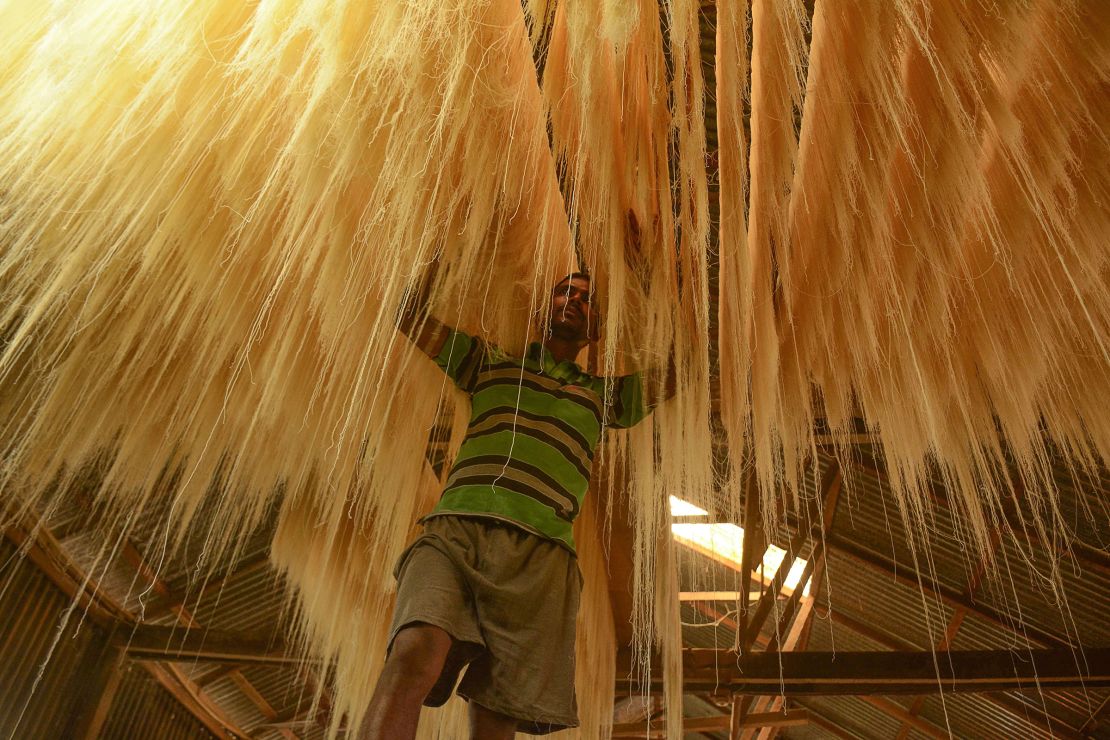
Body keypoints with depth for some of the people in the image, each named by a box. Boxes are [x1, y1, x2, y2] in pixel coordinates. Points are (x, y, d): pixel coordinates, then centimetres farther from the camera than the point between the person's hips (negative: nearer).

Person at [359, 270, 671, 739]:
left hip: (539, 552, 1)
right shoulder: (490, 364, 28)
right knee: (415, 656, -29)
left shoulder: (601, 396, 30)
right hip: (456, 528, -1)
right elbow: (408, 314, 27)